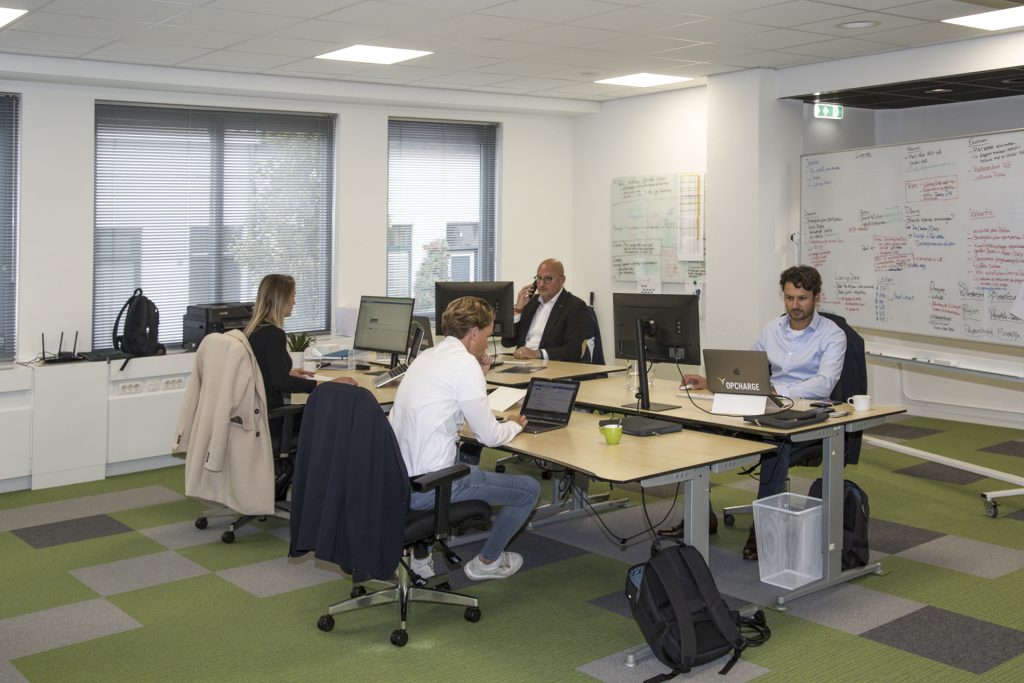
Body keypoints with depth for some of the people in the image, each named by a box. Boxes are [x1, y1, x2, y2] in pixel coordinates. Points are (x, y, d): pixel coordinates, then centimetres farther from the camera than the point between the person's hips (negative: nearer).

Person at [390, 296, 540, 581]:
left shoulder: (427, 355, 11)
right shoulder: (465, 364, -14)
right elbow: (489, 436, -10)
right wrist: (514, 425, 11)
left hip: (397, 478, 9)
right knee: (529, 489, 5)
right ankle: (487, 562, 24)